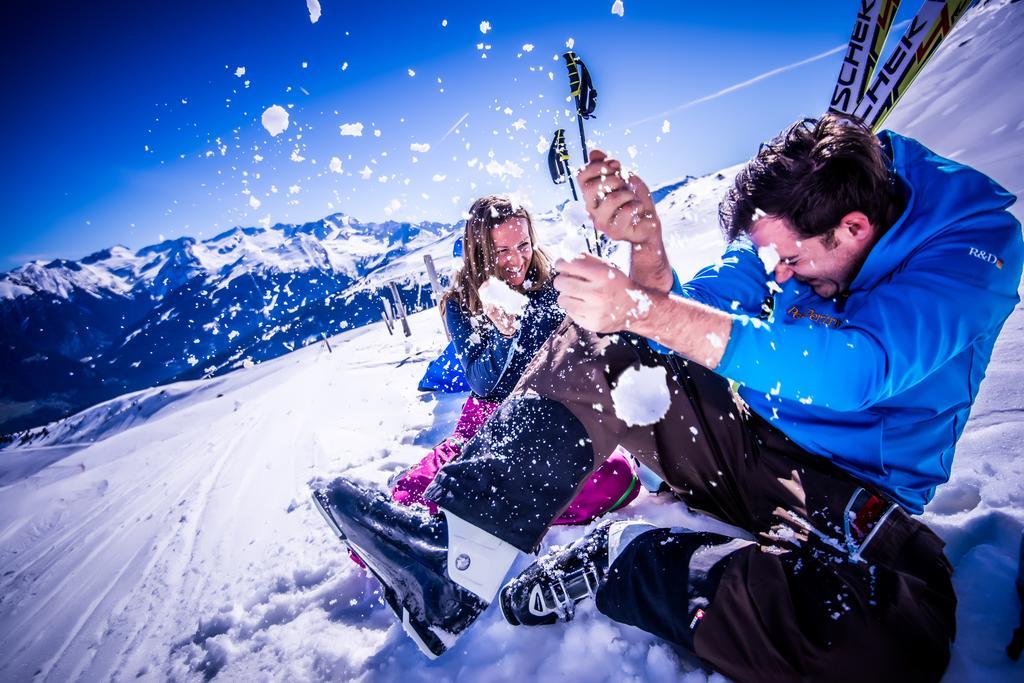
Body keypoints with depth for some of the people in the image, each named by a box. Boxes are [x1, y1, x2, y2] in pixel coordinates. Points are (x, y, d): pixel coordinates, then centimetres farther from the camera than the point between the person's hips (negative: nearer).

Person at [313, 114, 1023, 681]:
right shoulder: (790, 221, -2)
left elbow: (853, 369, -34)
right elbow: (682, 331, -6)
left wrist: (640, 306, -39)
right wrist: (647, 243, -26)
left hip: (855, 494, -3)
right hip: (751, 439, 4)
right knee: (592, 348, -17)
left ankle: (613, 562, -20)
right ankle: (459, 565, -24)